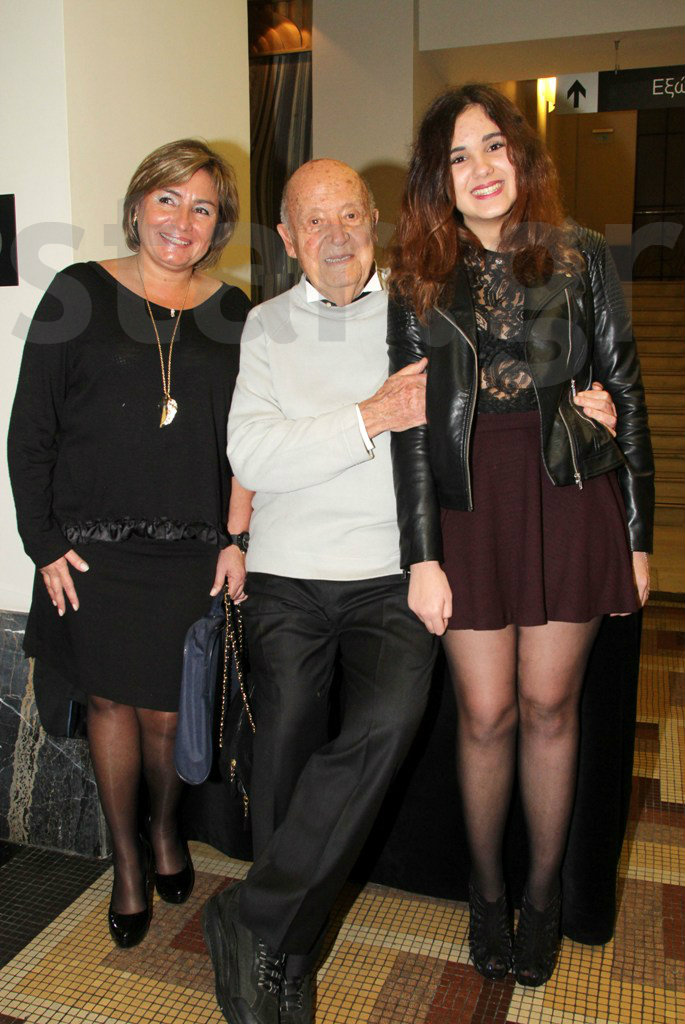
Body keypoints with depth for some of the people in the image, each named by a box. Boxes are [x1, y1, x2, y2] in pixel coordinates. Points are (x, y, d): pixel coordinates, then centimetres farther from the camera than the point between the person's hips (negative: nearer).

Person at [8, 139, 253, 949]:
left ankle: (165, 827, 40)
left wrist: (236, 540, 1)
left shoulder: (232, 314, 6)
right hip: (95, 548, -1)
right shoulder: (80, 295, -1)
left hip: (192, 553, 2)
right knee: (111, 700, 9)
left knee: (168, 709, 9)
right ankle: (126, 859, 32)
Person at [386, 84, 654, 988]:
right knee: (487, 714, 5)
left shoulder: (581, 257, 5)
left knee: (549, 707, 8)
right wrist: (421, 556, -5)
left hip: (569, 498, 0)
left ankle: (544, 890, 30)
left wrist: (638, 536, 3)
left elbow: (627, 396, 6)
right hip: (471, 507, 0)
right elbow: (411, 424, 1)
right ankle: (487, 891, 29)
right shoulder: (419, 280, 5)